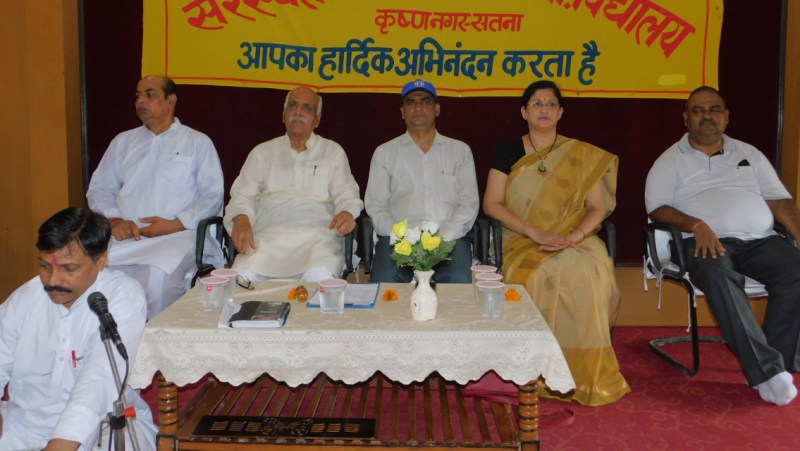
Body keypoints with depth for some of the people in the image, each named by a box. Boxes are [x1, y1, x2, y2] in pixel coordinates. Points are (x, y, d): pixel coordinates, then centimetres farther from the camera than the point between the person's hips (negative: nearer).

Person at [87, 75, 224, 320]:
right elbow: (99, 189, 19)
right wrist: (114, 221, -2)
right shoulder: (122, 141, 24)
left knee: (158, 274, -35)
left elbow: (212, 196, 4)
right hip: (123, 236, 4)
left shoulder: (198, 142, 13)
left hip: (176, 236, -3)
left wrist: (175, 224, -10)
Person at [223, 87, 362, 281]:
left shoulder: (333, 152, 20)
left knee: (320, 277, -35)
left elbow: (346, 194, 11)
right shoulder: (263, 152, 23)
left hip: (317, 235, -1)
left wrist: (347, 213, -14)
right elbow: (243, 195, 16)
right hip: (268, 234, 1)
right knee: (243, 275, -30)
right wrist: (241, 220, -8)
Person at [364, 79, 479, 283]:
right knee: (383, 280, -31)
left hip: (449, 238, 0)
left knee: (459, 280, -32)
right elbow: (375, 205, 9)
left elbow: (469, 203, 8)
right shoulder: (384, 152, 16)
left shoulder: (460, 150, 17)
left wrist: (442, 238, -9)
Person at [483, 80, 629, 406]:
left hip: (576, 241, 1)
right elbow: (491, 203, -1)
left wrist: (574, 236, -17)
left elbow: (598, 208, 4)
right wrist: (536, 233, -14)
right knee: (543, 277, -33)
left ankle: (588, 375, -20)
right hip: (524, 242, 0)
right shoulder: (510, 152, 7)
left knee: (591, 275, -32)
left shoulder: (583, 156, 9)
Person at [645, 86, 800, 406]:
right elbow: (657, 208, -1)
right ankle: (768, 370, -36)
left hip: (760, 240, 4)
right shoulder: (671, 160, 11)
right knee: (719, 277, -38)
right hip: (707, 242, -4)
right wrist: (697, 226, -18)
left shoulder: (749, 153, 22)